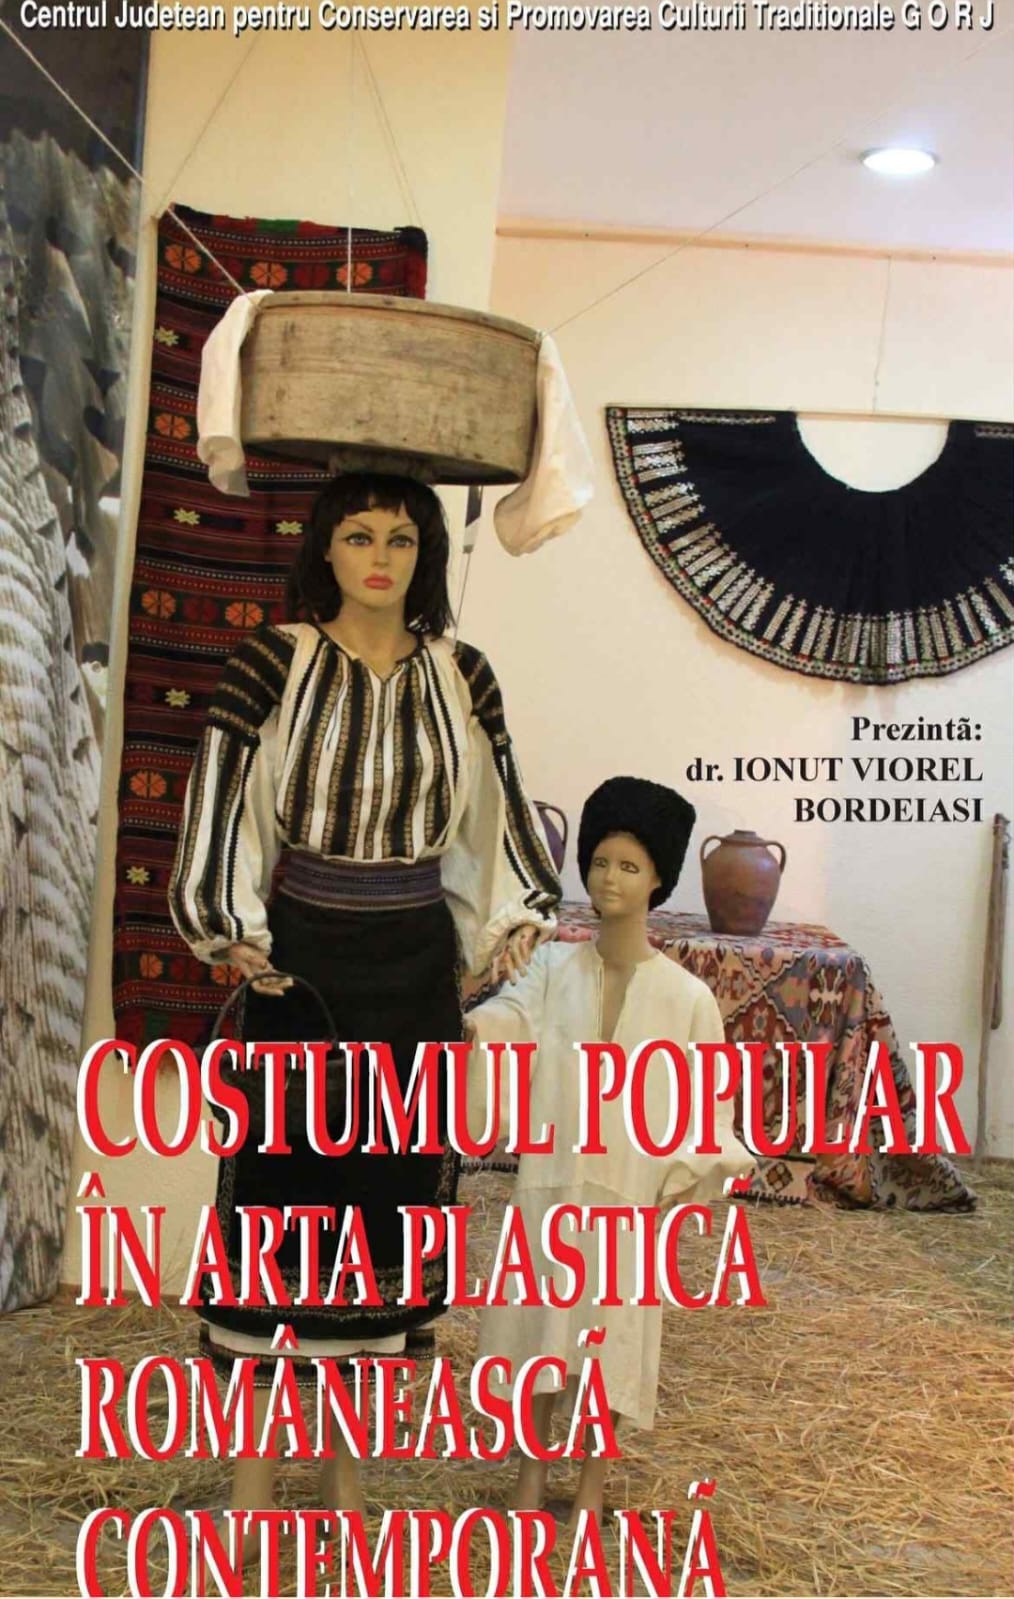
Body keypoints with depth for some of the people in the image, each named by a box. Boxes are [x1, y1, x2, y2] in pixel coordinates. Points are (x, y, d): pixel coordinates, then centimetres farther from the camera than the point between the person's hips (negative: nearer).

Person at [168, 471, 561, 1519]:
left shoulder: (460, 673, 3)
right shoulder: (273, 660, -6)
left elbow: (500, 802, 13)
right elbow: (220, 794, -6)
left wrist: (518, 914, 10)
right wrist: (234, 931, -9)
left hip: (415, 964, 3)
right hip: (299, 956, -3)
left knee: (389, 1190, 9)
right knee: (278, 1189, 1)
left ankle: (345, 1464, 26)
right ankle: (251, 1478, 16)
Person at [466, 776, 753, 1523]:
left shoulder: (685, 995, -5)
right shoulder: (552, 966, -2)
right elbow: (511, 1017, -18)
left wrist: (692, 1170, -13)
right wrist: (470, 1026, -39)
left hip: (628, 1190, -1)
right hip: (549, 1178, 2)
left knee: (611, 1330, 9)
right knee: (538, 1321, 10)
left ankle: (594, 1478, 30)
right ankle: (532, 1468, 30)